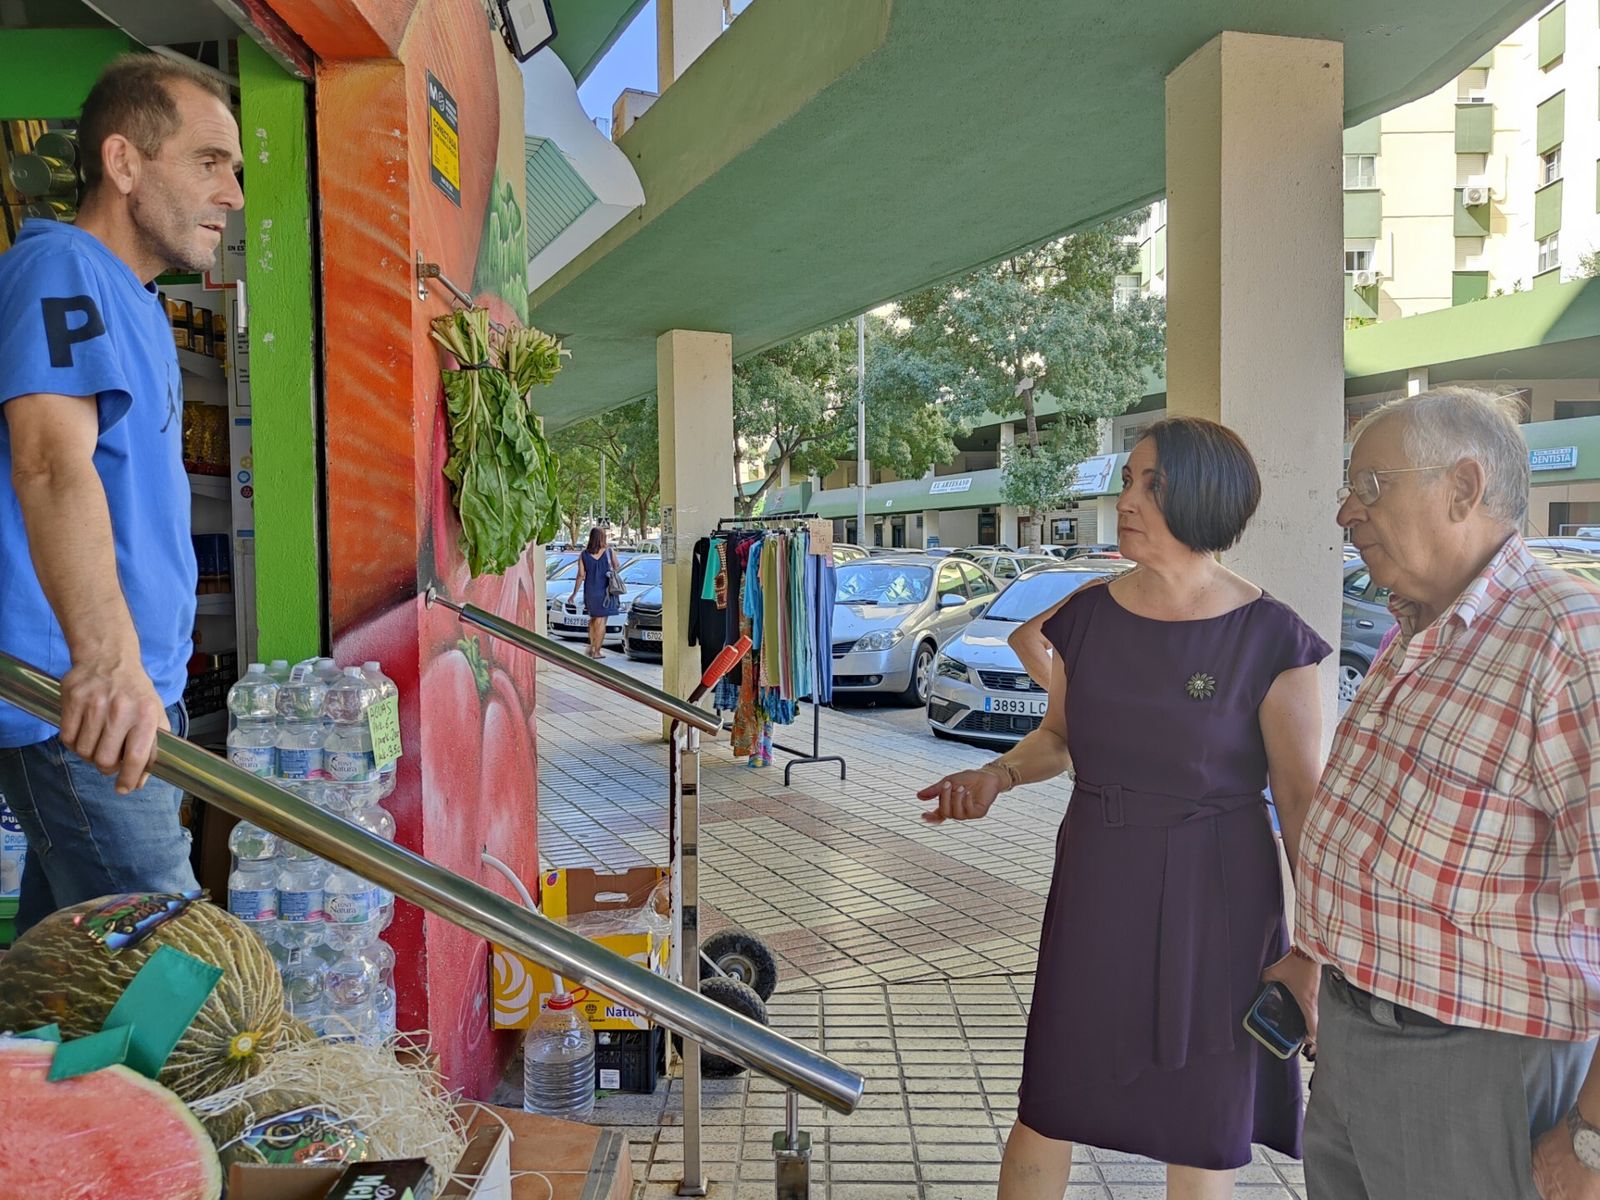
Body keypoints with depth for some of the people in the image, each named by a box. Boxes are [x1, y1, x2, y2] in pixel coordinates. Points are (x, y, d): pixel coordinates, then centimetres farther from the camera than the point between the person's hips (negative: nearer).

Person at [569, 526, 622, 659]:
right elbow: (617, 568, 3)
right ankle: (597, 651, 3)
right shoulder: (610, 553, -10)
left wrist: (574, 593, 4)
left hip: (590, 591, 3)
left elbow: (580, 575, -4)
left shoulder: (584, 554, -5)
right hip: (605, 591, -3)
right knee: (601, 620, 3)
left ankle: (592, 646, 23)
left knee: (593, 618, 21)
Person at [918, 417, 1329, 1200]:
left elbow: (1304, 797, -9)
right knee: (1049, 1104, 12)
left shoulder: (1269, 639, -14)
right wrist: (998, 775, -10)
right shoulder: (1085, 617, -3)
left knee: (1201, 1111, 13)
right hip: (1096, 887, 3)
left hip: (1212, 898, -3)